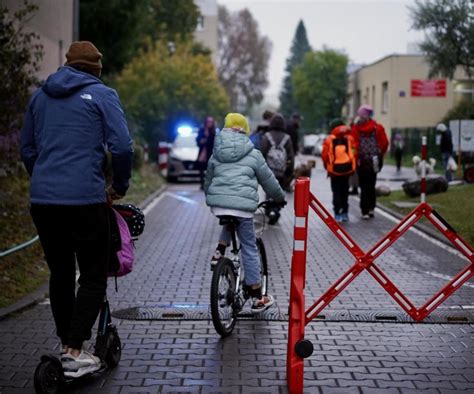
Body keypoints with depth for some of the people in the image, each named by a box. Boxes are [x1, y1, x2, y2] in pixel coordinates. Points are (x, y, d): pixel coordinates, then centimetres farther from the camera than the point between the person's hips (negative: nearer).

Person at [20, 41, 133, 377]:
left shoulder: (41, 95, 16)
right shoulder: (102, 94, 0)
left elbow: (27, 148, 20)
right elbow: (122, 146, -9)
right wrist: (120, 186, 5)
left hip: (42, 199, 6)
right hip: (85, 199, -5)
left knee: (60, 273, 16)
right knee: (93, 276, 3)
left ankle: (66, 345, 24)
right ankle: (74, 352, -4)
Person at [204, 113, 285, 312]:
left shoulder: (216, 154, 17)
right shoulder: (253, 154, 9)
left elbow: (208, 180, 25)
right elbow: (268, 180, 15)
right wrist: (280, 198, 32)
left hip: (217, 204, 3)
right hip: (242, 205, -3)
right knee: (249, 248, 5)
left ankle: (219, 252, 13)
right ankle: (258, 297, 10)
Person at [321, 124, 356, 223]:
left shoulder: (329, 140, -5)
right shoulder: (349, 139, -1)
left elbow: (324, 155, -6)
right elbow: (355, 152, -3)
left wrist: (327, 167, 9)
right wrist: (353, 167, 9)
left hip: (334, 170, -2)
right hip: (347, 169, 2)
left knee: (336, 192, 6)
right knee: (345, 191, 16)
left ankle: (337, 214, -4)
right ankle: (345, 213, 20)